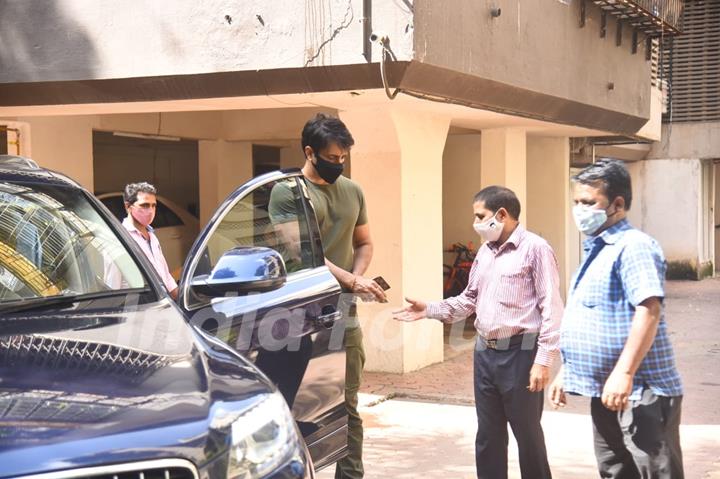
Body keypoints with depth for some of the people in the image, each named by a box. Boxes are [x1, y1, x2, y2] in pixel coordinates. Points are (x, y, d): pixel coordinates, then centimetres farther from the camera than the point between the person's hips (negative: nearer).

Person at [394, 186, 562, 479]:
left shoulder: (535, 249, -10)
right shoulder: (485, 251, 14)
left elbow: (551, 308, -14)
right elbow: (469, 300, 19)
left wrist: (543, 360, -18)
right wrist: (429, 310, 6)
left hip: (519, 354, -7)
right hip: (485, 353, 7)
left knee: (528, 434, 4)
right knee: (488, 435, 14)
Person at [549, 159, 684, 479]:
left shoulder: (633, 246, -14)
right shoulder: (595, 251, 16)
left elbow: (649, 310, -24)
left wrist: (624, 374, -29)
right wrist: (567, 372, 22)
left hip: (638, 391, -10)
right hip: (605, 390, 10)